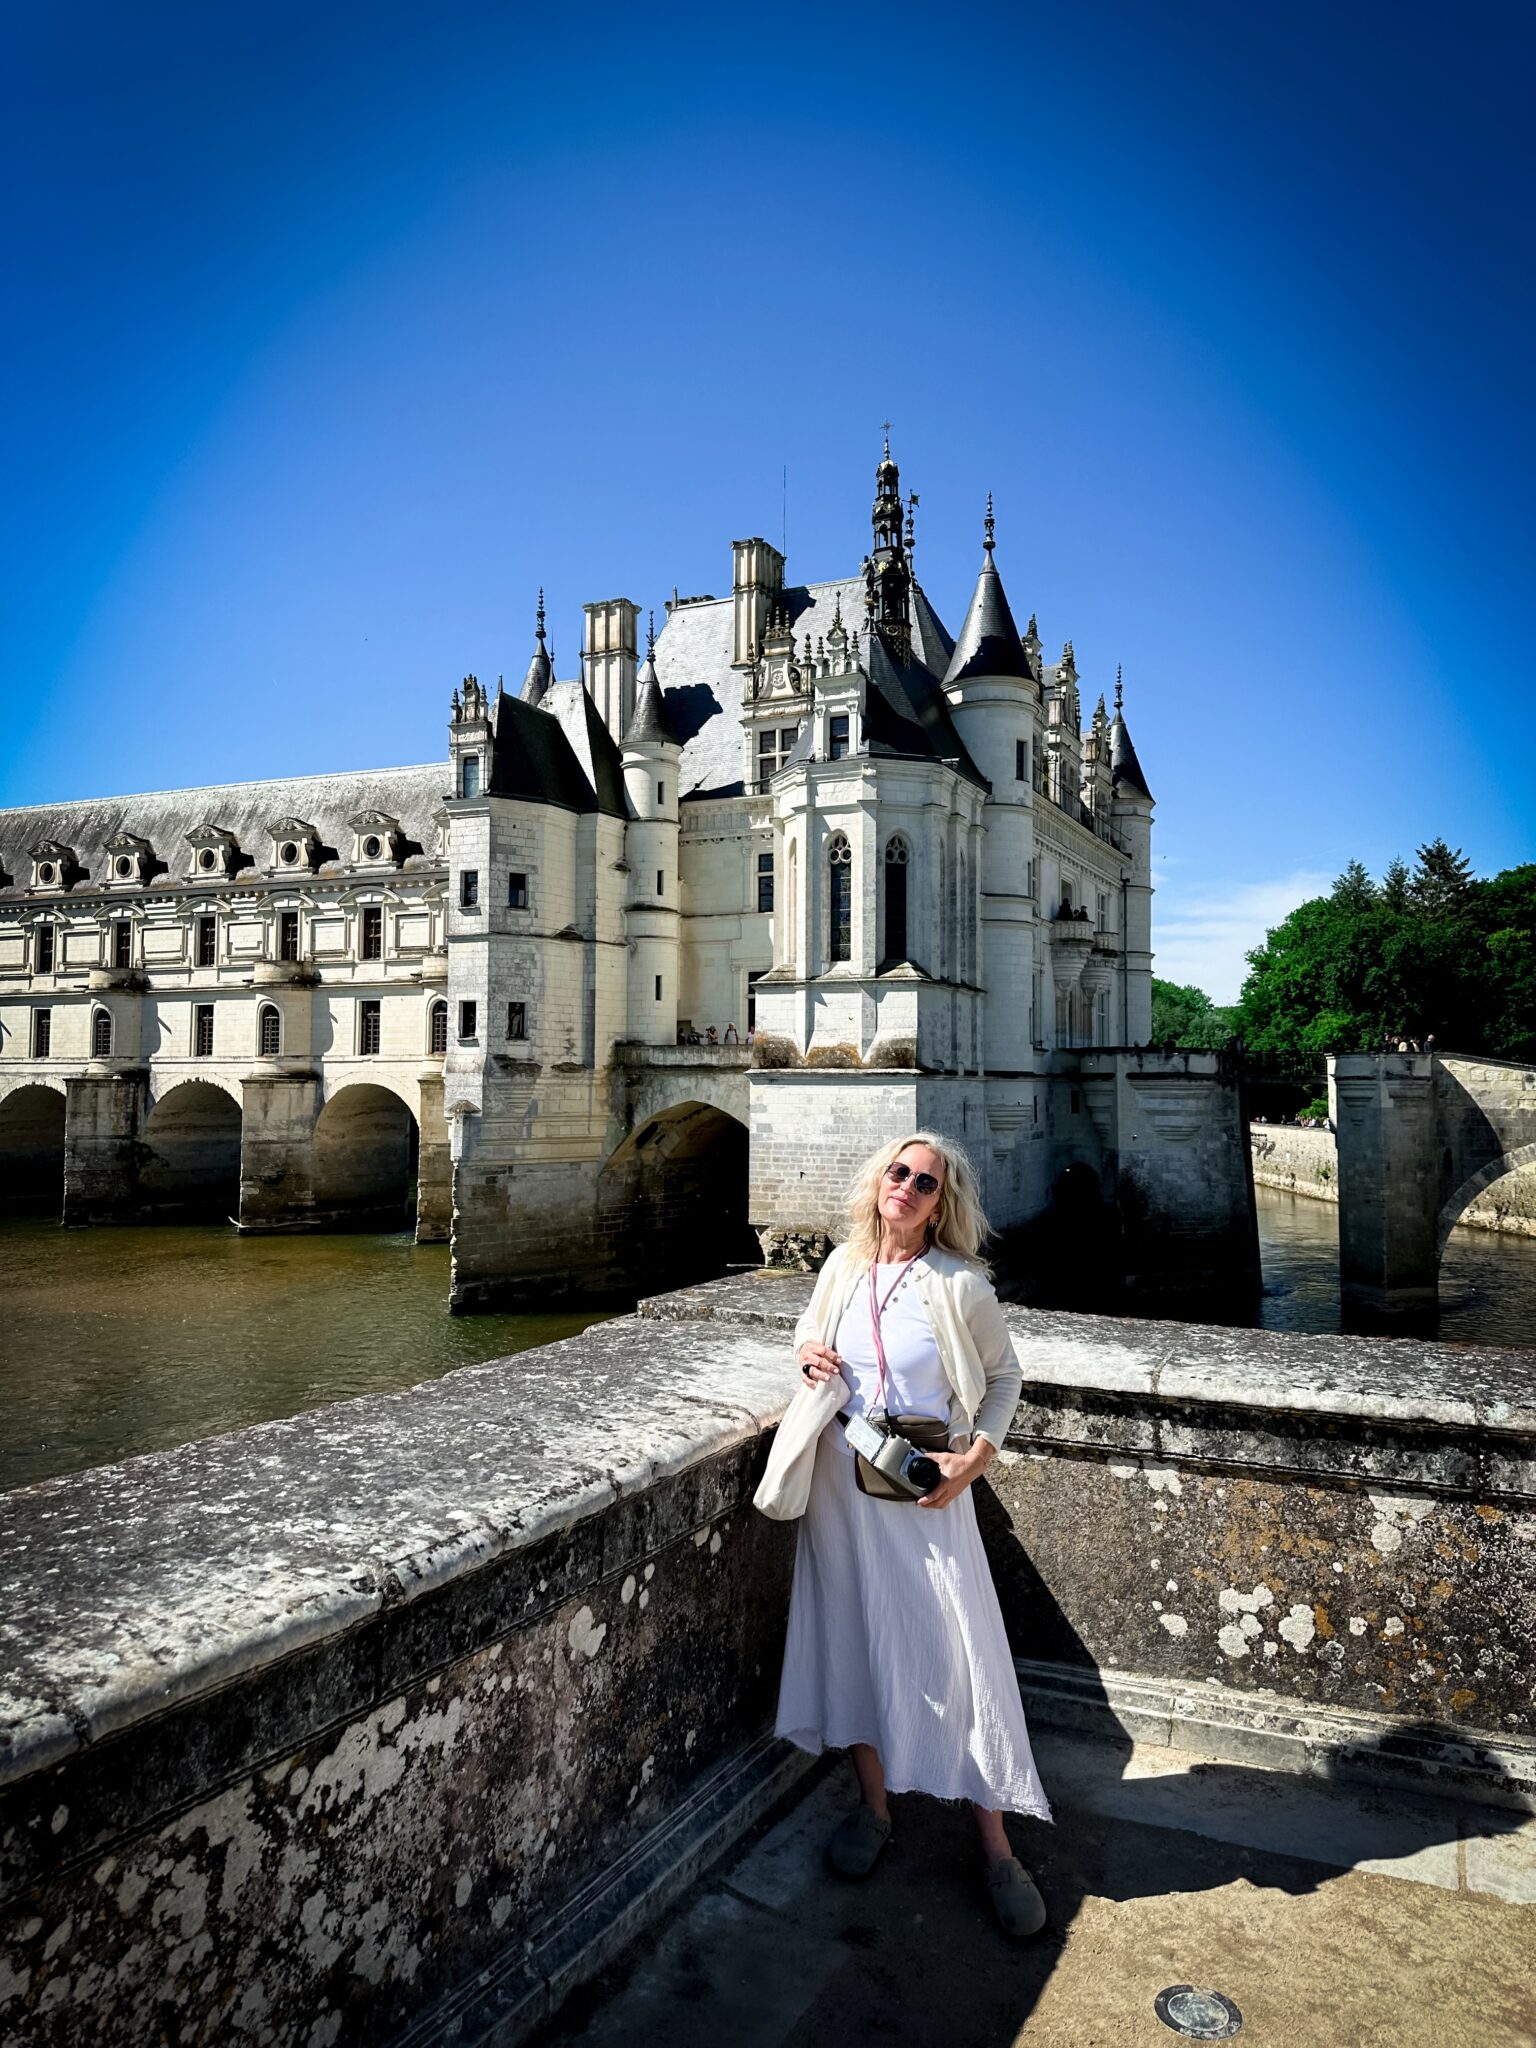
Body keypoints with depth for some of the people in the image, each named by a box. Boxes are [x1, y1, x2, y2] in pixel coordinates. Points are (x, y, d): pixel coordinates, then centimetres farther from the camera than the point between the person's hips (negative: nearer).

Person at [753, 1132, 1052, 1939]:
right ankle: (873, 1806, 32)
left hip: (922, 1487, -4)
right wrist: (808, 1352, -4)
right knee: (853, 1632, 13)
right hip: (840, 1475, 4)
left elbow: (1003, 1376, 1)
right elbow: (810, 1325, 19)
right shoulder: (843, 1265, -1)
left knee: (955, 1645, 0)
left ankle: (995, 1846, 16)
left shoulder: (961, 1287, -12)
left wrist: (976, 1456, -12)